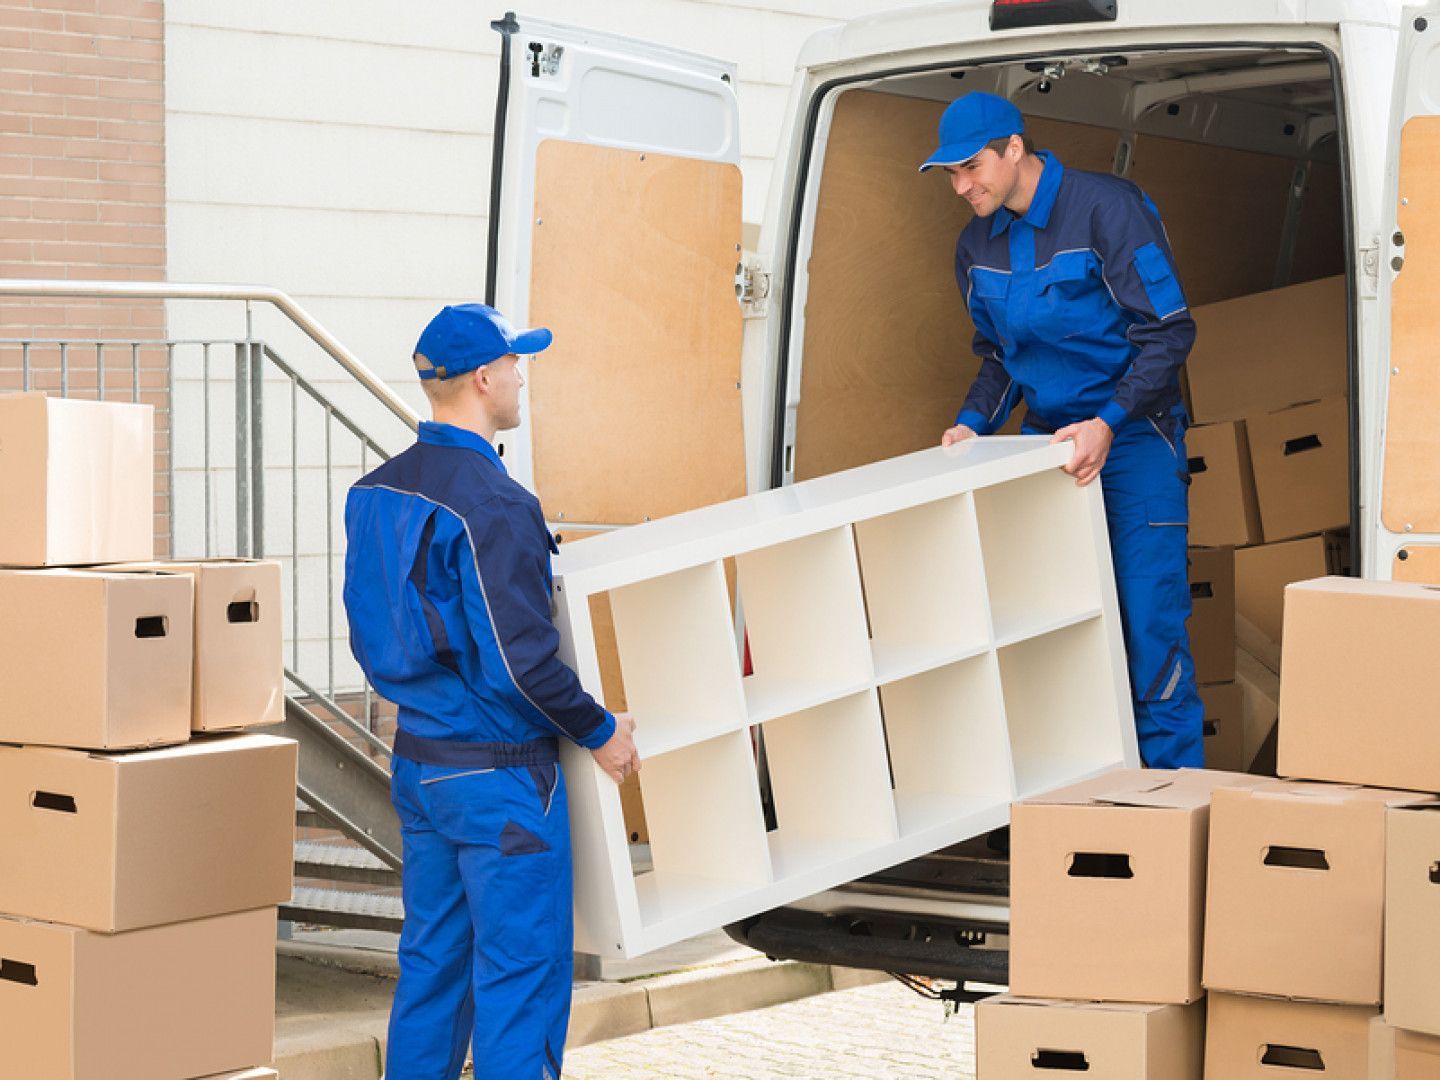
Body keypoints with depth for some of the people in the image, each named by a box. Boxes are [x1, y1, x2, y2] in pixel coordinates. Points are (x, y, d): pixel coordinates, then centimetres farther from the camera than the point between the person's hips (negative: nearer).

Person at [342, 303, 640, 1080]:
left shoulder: (375, 492, 6)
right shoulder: (494, 505, -21)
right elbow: (522, 659, -23)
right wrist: (599, 732, -8)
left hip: (417, 760, 8)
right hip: (500, 778, -8)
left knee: (431, 959, 16)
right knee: (522, 973, 0)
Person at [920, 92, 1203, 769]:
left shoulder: (1105, 209, -14)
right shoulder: (978, 246, 6)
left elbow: (1168, 331, -15)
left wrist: (1108, 423, -25)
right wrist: (974, 423, -1)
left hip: (1134, 438, -6)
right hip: (1046, 441, 6)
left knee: (1148, 619, -9)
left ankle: (1171, 783, -2)